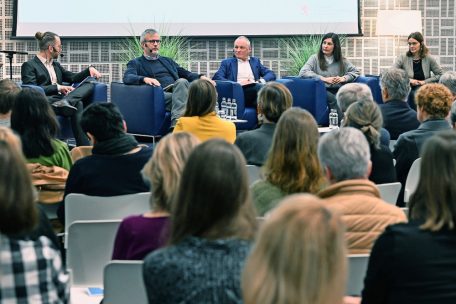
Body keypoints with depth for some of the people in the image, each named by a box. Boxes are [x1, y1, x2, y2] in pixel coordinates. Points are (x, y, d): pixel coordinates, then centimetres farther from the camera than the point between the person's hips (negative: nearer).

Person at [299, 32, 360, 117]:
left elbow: (355, 71, 18)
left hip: (337, 91, 2)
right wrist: (324, 79, -13)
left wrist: (343, 78, -4)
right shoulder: (315, 58, 9)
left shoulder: (341, 60, 19)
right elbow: (303, 73, -6)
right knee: (333, 100, -36)